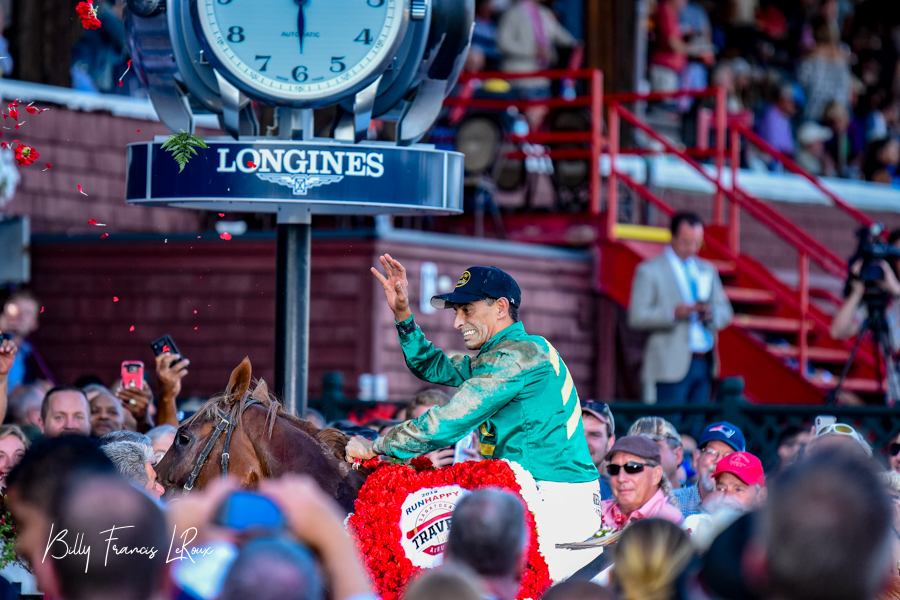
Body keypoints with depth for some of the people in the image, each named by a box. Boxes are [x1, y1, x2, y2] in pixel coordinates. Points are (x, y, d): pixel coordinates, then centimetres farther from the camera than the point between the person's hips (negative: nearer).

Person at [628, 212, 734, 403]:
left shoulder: (707, 271, 19)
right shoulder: (649, 271, 0)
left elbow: (725, 313, 17)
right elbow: (637, 317, -9)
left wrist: (711, 313, -7)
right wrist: (674, 313, -22)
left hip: (705, 365, 6)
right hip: (671, 366, -6)